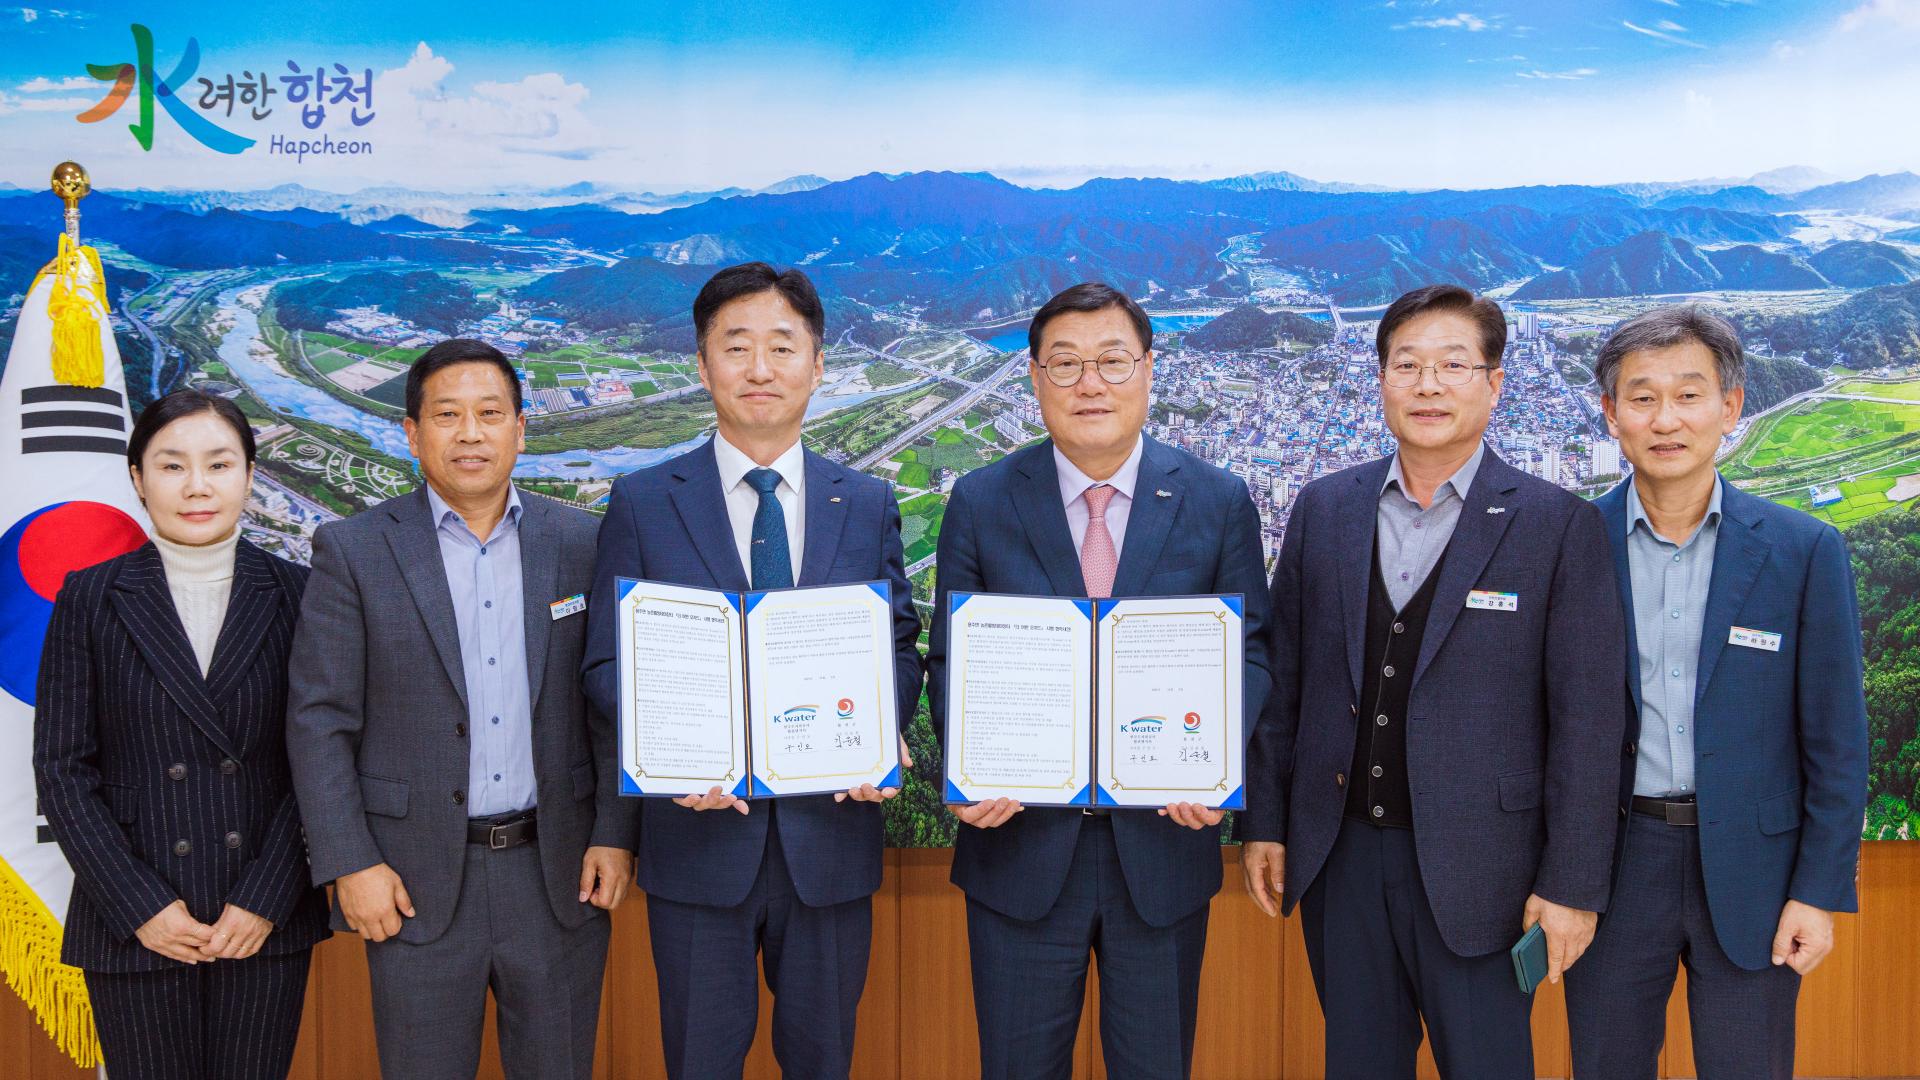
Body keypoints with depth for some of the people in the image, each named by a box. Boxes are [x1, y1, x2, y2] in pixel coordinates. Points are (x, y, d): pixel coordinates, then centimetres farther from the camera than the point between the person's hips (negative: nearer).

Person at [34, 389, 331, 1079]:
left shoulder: (295, 595, 2)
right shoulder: (90, 599, 1)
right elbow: (62, 770, -1)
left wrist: (265, 898, -8)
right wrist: (140, 906, -8)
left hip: (266, 920, 1)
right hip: (135, 927, 0)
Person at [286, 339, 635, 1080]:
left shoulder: (580, 544, 3)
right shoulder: (354, 552, -2)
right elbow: (319, 720, -4)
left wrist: (615, 833, -2)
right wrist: (349, 864, -9)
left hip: (561, 878, 2)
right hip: (418, 883, -1)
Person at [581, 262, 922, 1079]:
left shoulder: (868, 505, 6)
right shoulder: (643, 504, 0)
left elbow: (901, 649, 8)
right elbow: (607, 661, -1)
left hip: (831, 833, 2)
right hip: (700, 833, -1)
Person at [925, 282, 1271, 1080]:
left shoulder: (1218, 502, 0)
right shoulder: (980, 503, 0)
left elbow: (1248, 652, 3)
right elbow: (950, 661, 2)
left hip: (1164, 842, 0)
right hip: (1021, 841, 0)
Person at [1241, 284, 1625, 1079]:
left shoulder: (1556, 525, -7)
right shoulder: (1324, 509, 5)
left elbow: (1586, 719, -8)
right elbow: (1285, 677, 9)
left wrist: (1572, 884, -9)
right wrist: (1264, 821, 7)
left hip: (1476, 868, -3)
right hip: (1340, 856, 3)